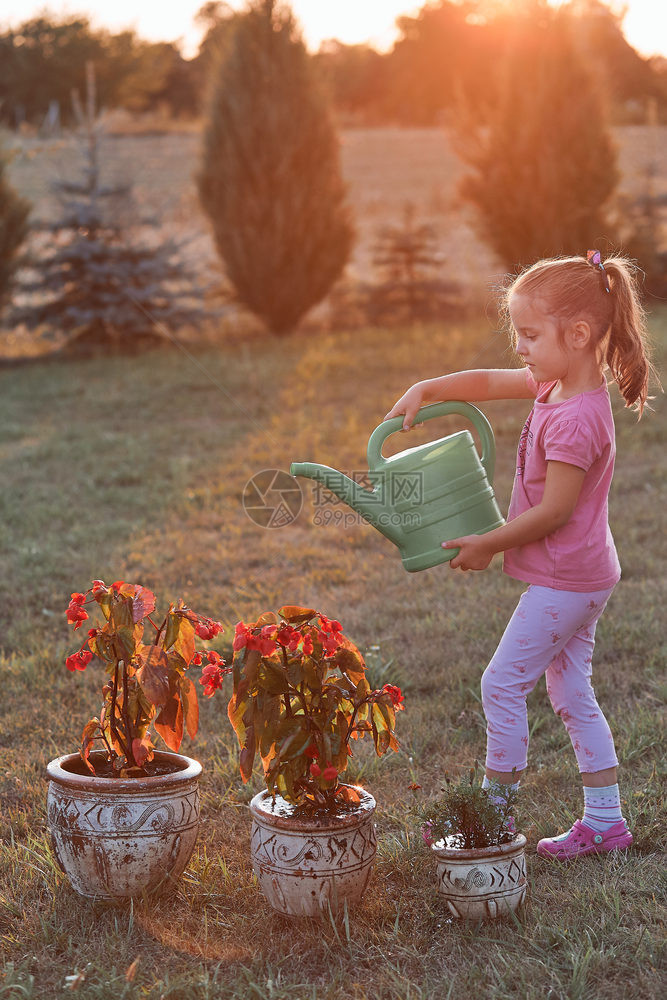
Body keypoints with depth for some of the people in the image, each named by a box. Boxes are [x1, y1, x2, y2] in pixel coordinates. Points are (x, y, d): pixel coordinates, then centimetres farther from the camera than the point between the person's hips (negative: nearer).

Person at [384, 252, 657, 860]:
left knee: (502, 685, 0)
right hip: (584, 576, 10)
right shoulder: (556, 386, 3)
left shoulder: (576, 420, -26)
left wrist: (486, 546, -13)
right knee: (571, 693, 14)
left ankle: (495, 810, 12)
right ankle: (605, 821, 19)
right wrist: (425, 390, -1)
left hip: (565, 580, -10)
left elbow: (554, 510, -24)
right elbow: (489, 383, 14)